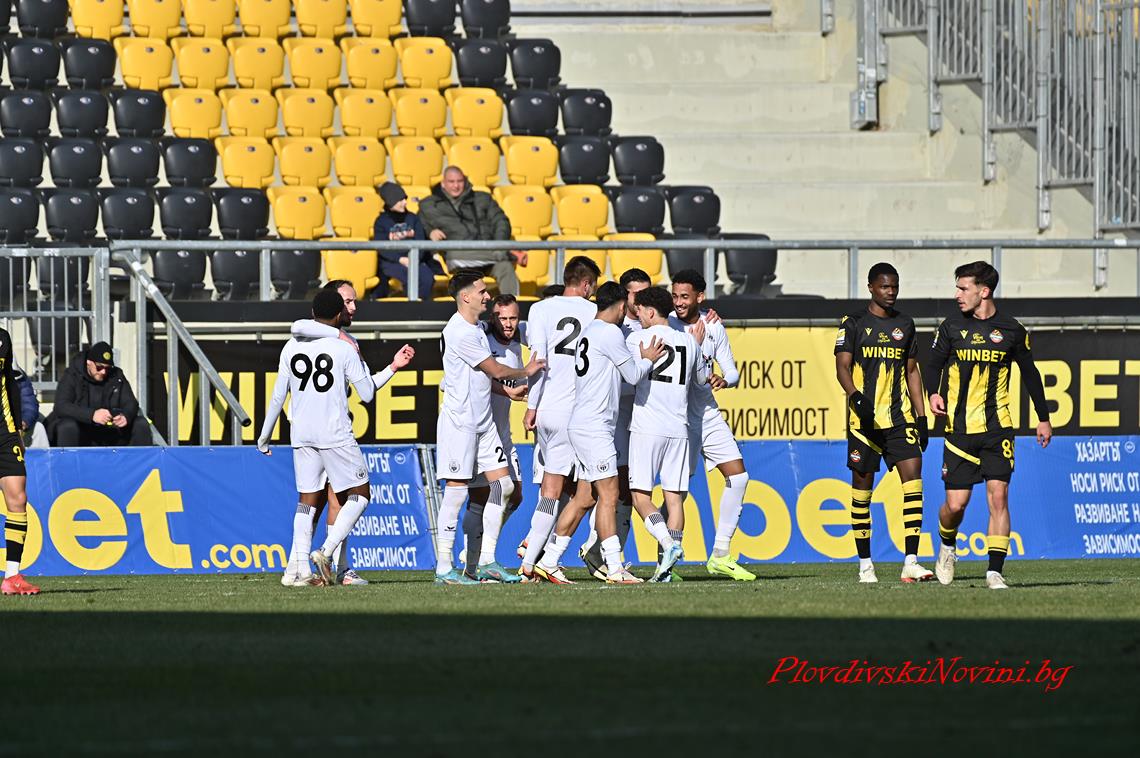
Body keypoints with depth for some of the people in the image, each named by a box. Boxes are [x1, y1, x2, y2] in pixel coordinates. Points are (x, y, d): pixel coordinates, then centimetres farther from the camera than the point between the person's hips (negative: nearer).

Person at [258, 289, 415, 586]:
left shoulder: (292, 347, 6)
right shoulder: (344, 349, -7)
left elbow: (278, 396, 8)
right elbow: (367, 393, 0)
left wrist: (265, 436, 17)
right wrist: (392, 368, 14)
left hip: (301, 436, 5)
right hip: (335, 434, -5)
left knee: (308, 499, 11)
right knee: (360, 493, 7)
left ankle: (298, 567, 0)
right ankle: (326, 551, -10)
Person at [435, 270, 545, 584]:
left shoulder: (476, 329, 14)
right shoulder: (459, 333, -17)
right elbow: (495, 370, -13)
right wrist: (526, 372, 4)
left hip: (483, 421, 10)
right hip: (459, 422, -9)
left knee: (502, 485, 5)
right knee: (456, 491, -7)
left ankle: (487, 562, 10)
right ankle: (444, 568, -3)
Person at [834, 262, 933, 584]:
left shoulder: (904, 324, 14)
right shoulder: (853, 324, 2)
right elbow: (842, 367, -6)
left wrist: (921, 416, 12)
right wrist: (856, 397, -25)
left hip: (899, 417, 3)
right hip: (864, 420, -3)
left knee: (912, 475, -12)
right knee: (862, 486, 2)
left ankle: (910, 562, -15)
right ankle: (865, 564, 11)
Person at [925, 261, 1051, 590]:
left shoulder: (1011, 330, 3)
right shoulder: (951, 327, 4)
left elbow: (1030, 373, 14)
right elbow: (934, 364, 11)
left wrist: (1043, 418, 16)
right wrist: (934, 393, -10)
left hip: (998, 428, -1)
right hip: (960, 429, 1)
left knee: (998, 495, -11)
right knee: (956, 503, -2)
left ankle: (995, 571, -8)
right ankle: (947, 547, 30)